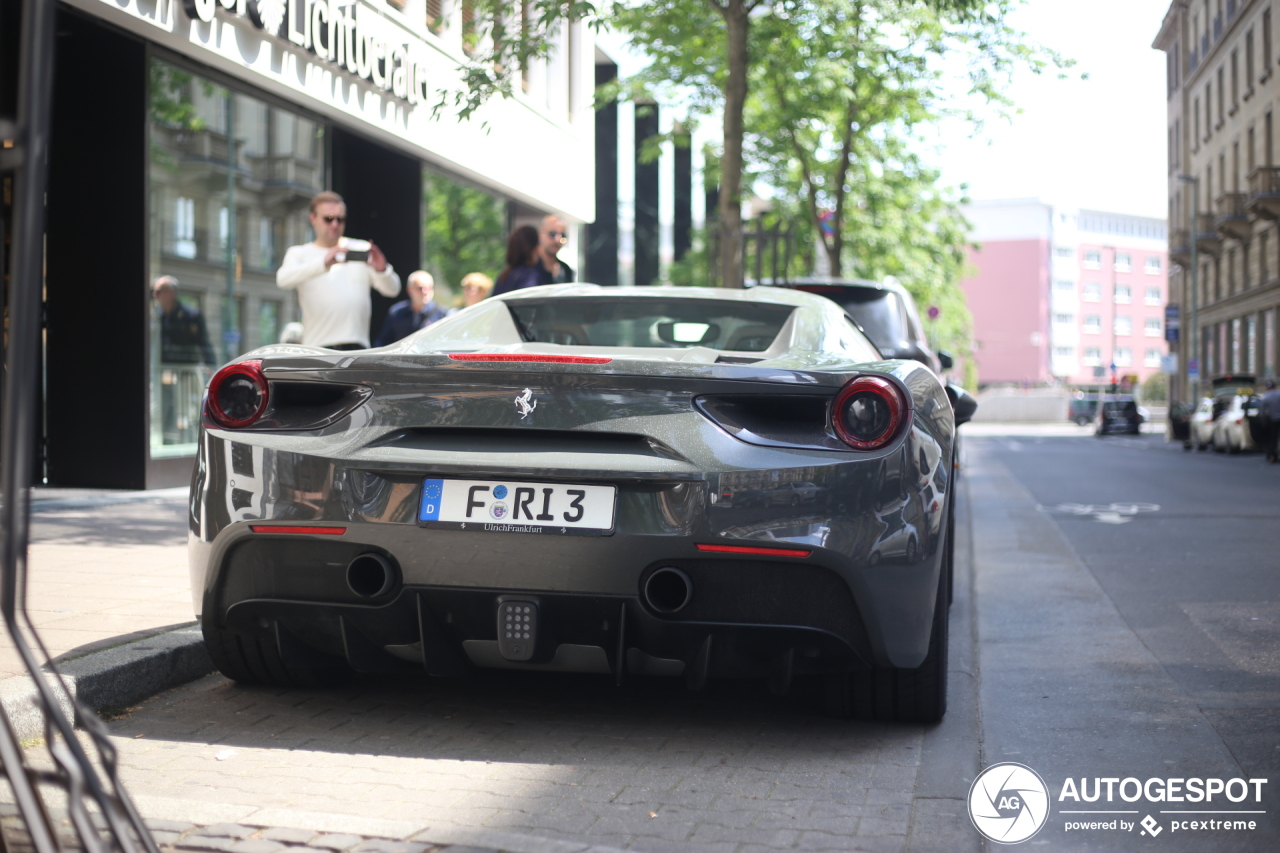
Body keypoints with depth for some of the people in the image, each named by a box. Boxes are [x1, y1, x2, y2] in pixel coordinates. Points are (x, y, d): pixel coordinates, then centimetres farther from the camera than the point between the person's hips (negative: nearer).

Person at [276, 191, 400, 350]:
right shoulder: (299, 253, 12)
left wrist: (382, 270, -17)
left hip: (357, 345, 1)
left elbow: (393, 290, 8)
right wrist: (324, 264, -27)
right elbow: (283, 279, -11)